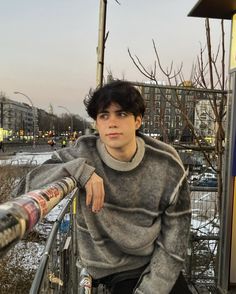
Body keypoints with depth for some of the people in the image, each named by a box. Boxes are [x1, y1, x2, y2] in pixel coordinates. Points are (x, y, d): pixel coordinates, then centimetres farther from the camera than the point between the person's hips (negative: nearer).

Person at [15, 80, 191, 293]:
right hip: (112, 267, -1)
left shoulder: (167, 165, -15)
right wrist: (78, 169, -35)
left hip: (157, 262, 2)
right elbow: (26, 189, -21)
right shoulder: (83, 154, -16)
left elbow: (175, 236, -10)